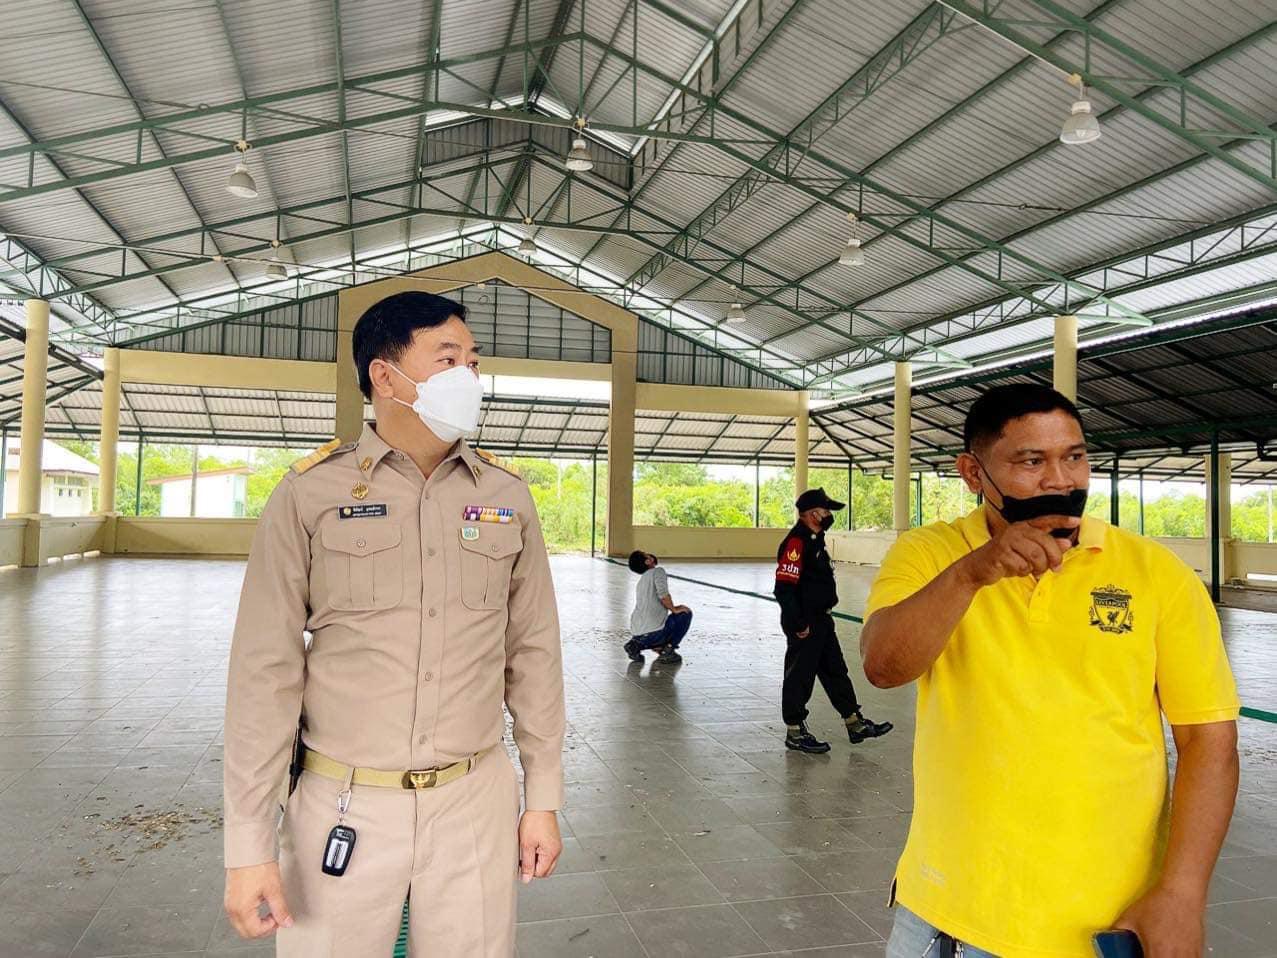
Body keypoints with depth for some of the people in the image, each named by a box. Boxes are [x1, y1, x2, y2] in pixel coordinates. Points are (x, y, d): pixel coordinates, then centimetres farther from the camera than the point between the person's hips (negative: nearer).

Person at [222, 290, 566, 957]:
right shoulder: (310, 494, -6)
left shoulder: (507, 498, 2)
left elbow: (533, 655, 5)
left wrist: (544, 800, 6)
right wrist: (248, 844, -6)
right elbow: (266, 670, -6)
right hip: (343, 806, -2)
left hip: (475, 803, 2)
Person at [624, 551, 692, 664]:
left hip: (636, 633, 7)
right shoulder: (657, 571, 0)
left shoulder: (641, 582, 25)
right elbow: (663, 594, -19)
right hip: (653, 631, -7)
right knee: (685, 613, 12)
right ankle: (668, 651, 5)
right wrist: (674, 609, -4)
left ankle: (636, 645, 11)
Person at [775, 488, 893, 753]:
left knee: (835, 672, 16)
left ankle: (855, 724, 27)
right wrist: (798, 624, -21)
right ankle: (795, 733, 14)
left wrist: (822, 617, 20)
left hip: (821, 620, 10)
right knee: (799, 676, 2)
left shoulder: (815, 539, 13)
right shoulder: (796, 542, -20)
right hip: (804, 624, -10)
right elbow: (784, 588, -25)